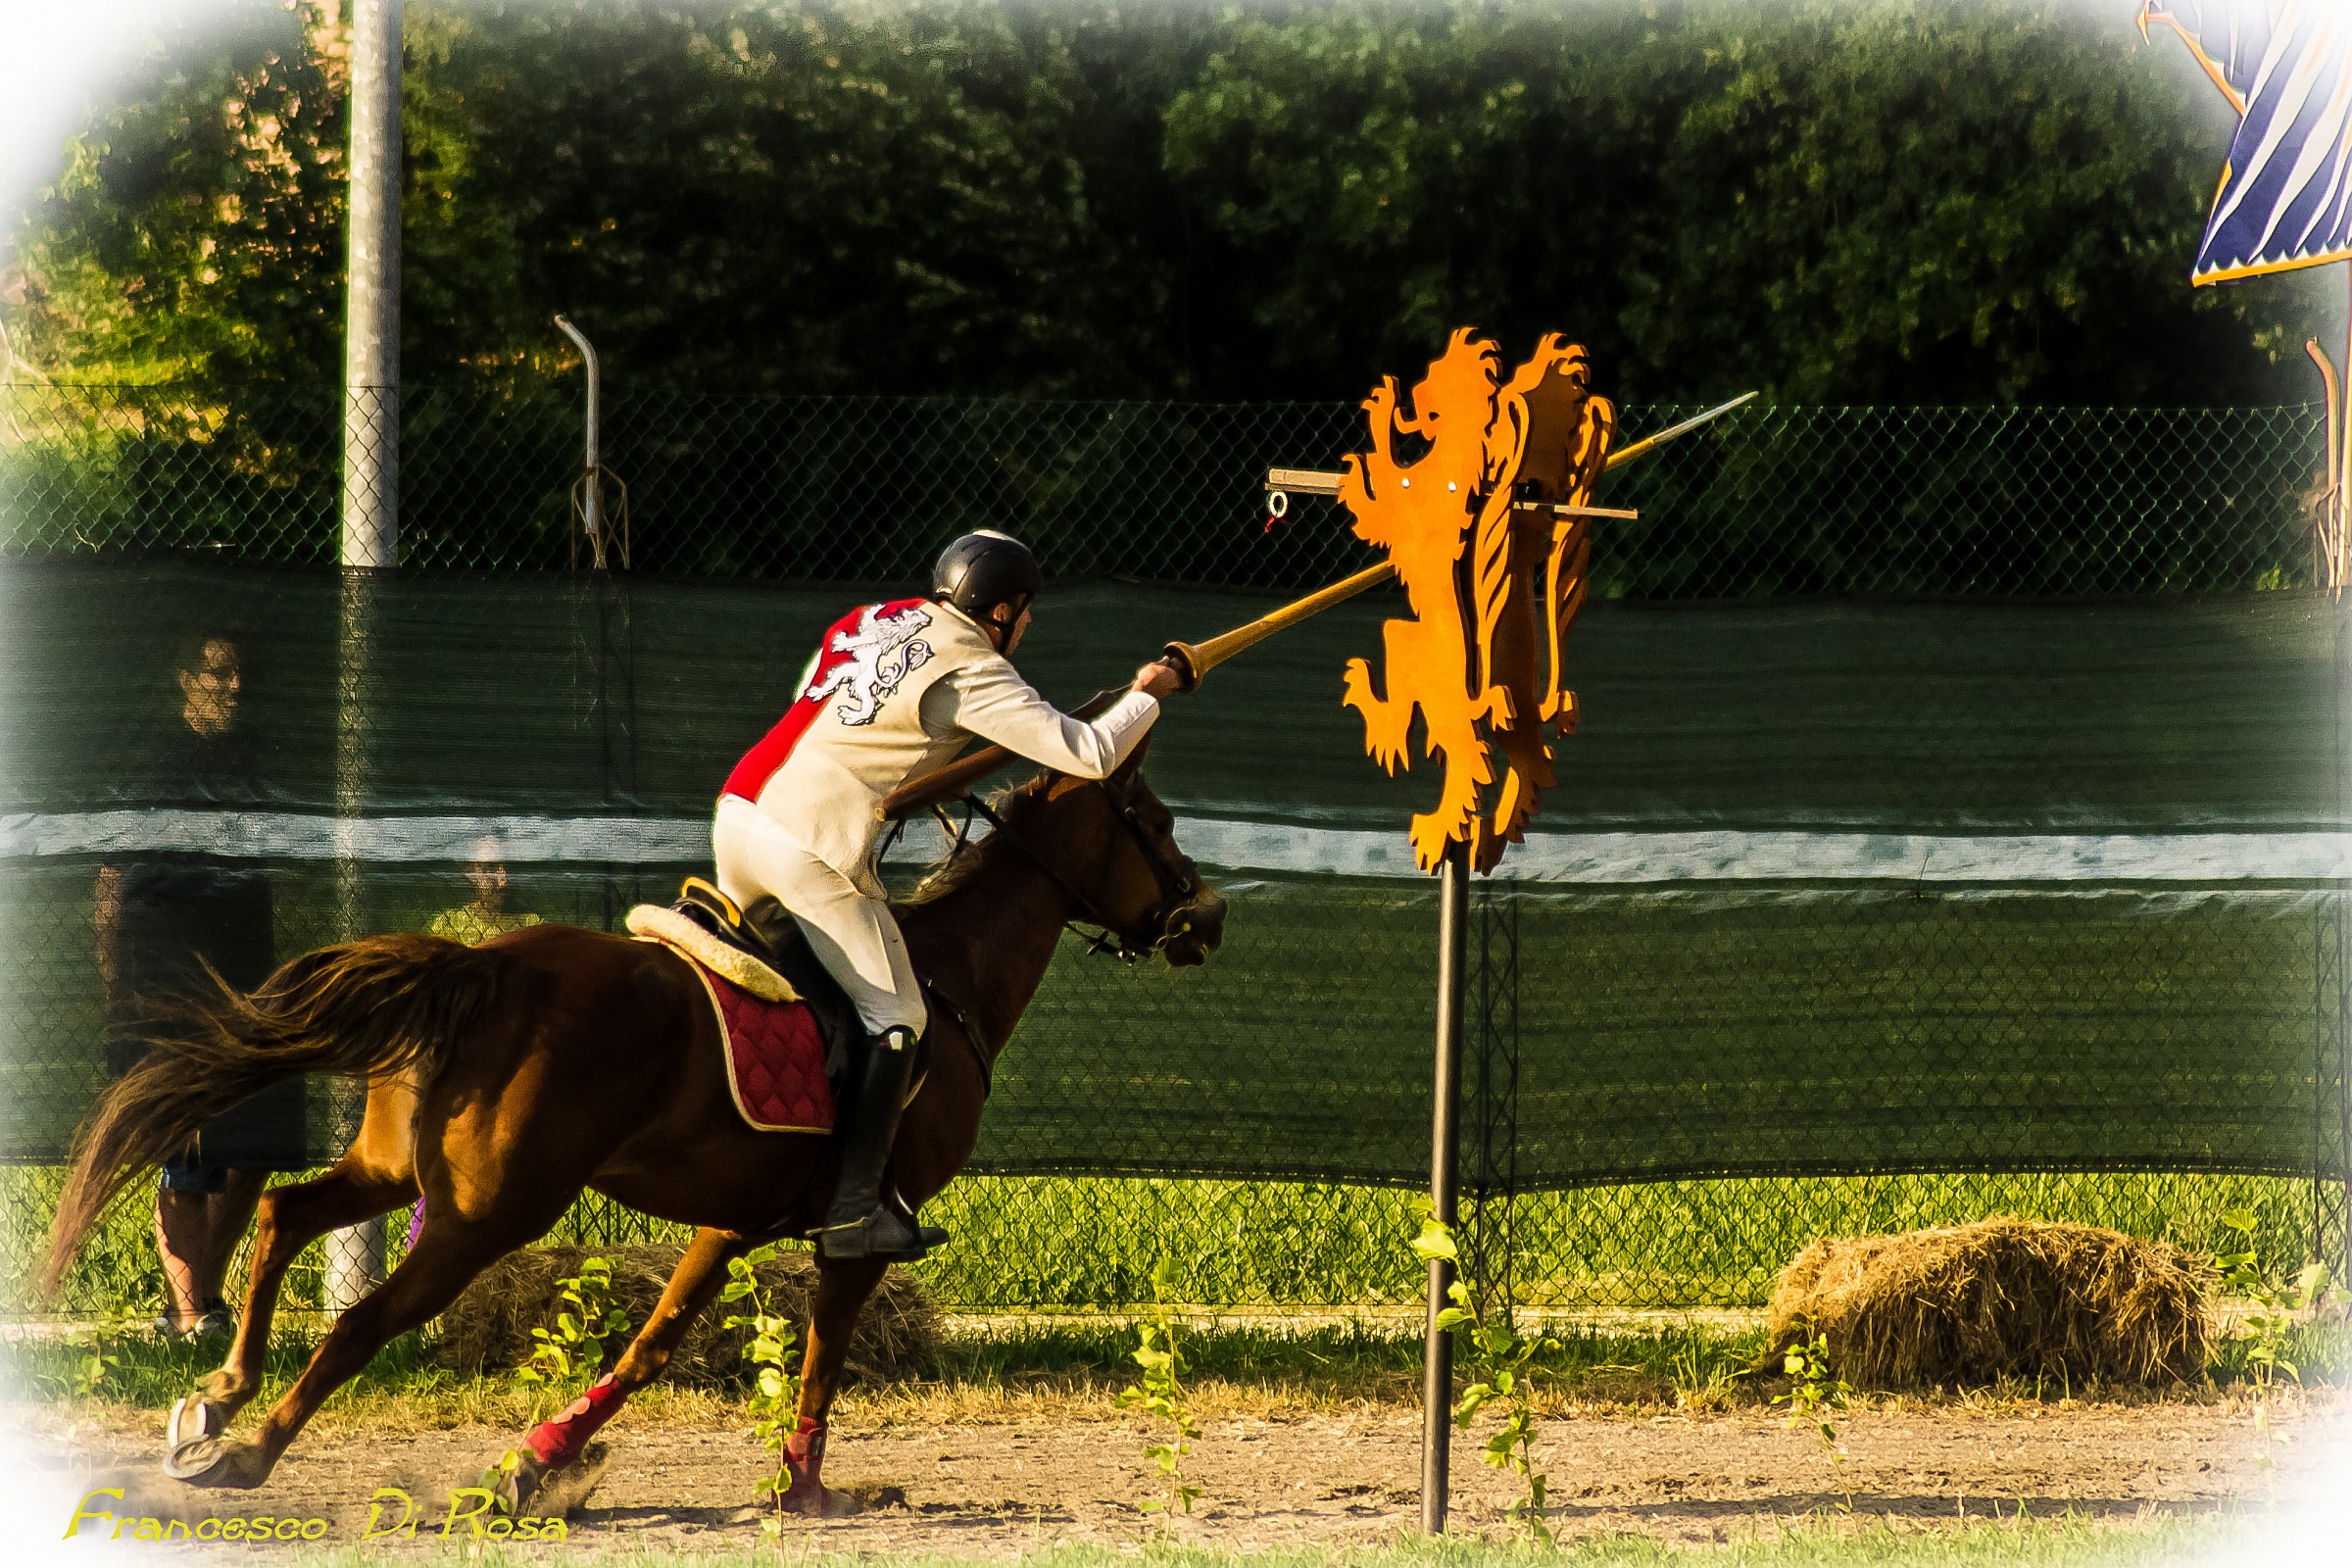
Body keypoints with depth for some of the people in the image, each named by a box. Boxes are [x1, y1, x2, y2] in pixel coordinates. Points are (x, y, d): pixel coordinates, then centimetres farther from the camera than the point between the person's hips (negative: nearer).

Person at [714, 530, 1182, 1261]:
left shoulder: (871, 621, 17)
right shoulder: (972, 673, -5)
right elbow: (1089, 754, -7)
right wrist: (1146, 696, 10)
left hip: (739, 811, 8)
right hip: (810, 843, -8)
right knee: (895, 1018, -1)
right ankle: (852, 1209, -7)